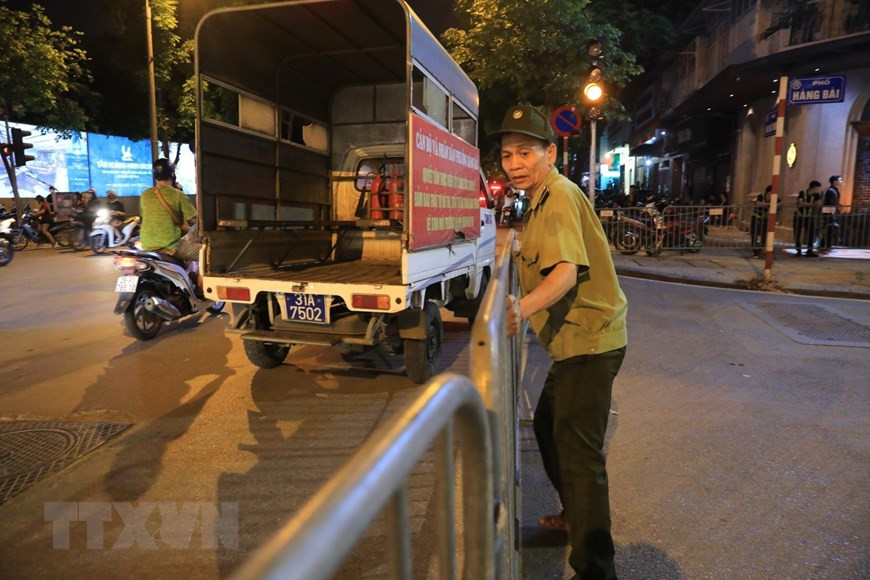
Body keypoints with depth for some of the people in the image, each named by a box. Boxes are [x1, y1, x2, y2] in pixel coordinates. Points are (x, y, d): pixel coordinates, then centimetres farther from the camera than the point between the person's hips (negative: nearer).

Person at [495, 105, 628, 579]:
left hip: (590, 341, -11)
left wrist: (523, 307, -46)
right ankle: (575, 516, 41)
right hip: (576, 340, 11)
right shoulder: (543, 198, 16)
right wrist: (519, 255, 13)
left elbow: (567, 272, -31)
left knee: (579, 453, -9)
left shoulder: (559, 195, -16)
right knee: (548, 426, 22)